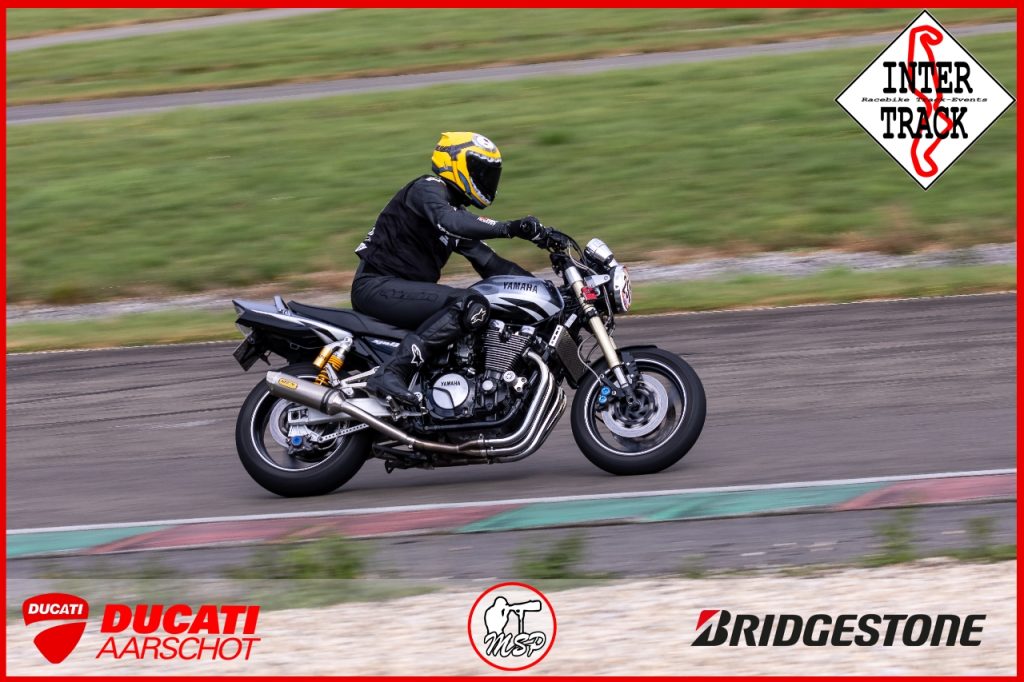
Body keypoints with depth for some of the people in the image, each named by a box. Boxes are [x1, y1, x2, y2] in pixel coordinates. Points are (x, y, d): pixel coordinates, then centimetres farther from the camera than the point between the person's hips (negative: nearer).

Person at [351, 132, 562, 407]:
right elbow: (449, 222, -30)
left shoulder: (458, 212, 21)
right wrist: (510, 228, -37)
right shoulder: (427, 189, -8)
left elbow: (489, 264, 18)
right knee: (472, 306, -29)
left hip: (405, 289, 10)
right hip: (377, 285, -10)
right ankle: (390, 373, -37)